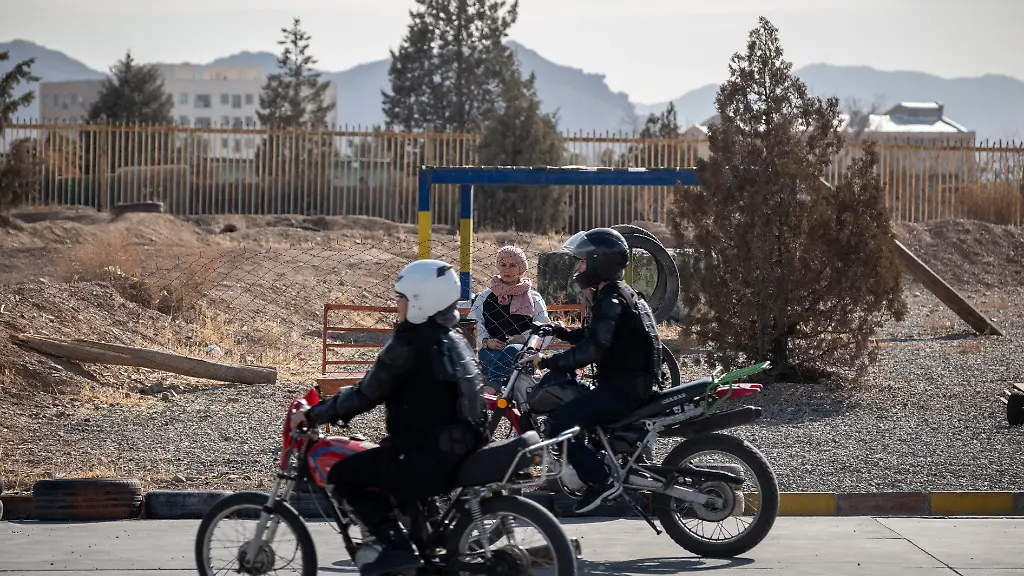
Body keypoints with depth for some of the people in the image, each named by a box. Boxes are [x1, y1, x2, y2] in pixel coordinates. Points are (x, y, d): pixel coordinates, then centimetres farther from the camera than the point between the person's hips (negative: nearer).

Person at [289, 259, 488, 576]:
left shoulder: (408, 343, -13)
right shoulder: (454, 339, 13)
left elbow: (366, 395, -11)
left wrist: (312, 415, 0)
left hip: (425, 455, -9)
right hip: (463, 450, 9)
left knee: (343, 476, 1)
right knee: (381, 462, 31)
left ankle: (396, 547, -11)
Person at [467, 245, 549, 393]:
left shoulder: (534, 298, 20)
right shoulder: (485, 297, 23)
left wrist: (524, 338, -13)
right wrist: (486, 341, -10)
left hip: (523, 350, -1)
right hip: (490, 351, 1)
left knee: (511, 352, -40)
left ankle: (490, 390, -55)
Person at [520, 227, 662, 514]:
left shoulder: (611, 300, -15)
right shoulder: (616, 294, 18)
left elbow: (594, 349, -27)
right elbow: (593, 335, 30)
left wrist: (548, 362, -25)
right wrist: (562, 332, 15)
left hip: (623, 388, -11)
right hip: (624, 382, 11)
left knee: (559, 423, -20)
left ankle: (602, 480, -22)